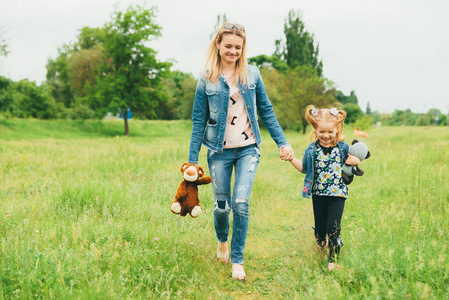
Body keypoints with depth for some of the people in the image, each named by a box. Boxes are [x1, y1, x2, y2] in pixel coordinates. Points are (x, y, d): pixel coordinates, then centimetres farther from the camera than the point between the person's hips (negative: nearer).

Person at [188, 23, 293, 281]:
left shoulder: (252, 73, 2)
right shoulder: (207, 79, -1)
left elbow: (266, 111, 8)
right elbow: (199, 121, 1)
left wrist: (282, 142, 3)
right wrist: (193, 161, -1)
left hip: (248, 149, 0)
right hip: (219, 150, 0)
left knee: (241, 202, -11)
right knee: (222, 205, 5)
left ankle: (237, 260, 7)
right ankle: (222, 241, 39)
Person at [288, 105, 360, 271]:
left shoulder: (343, 147, -3)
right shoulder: (312, 149, -1)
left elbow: (351, 164, 10)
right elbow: (304, 168, 9)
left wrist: (356, 162, -13)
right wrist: (291, 158, -3)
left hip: (337, 193, -2)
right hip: (318, 193, 2)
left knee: (333, 227, -8)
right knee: (320, 227, 14)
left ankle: (333, 259, 8)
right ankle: (321, 245, 47)